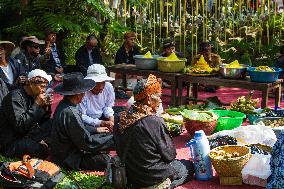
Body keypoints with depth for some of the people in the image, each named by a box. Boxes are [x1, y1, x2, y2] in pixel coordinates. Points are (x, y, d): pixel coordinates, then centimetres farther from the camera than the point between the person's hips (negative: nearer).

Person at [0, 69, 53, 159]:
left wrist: (46, 106, -9)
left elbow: (44, 122, 10)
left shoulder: (34, 96, 6)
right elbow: (20, 126, -28)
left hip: (28, 136, 8)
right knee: (44, 150, -26)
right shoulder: (15, 97, -18)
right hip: (11, 143, -8)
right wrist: (37, 105, -24)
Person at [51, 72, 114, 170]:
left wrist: (96, 130, 17)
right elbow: (88, 144, -24)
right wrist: (114, 139, -16)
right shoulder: (70, 113, -30)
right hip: (69, 160, -10)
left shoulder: (63, 104, 1)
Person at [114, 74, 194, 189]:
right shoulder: (155, 122, -24)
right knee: (189, 166, 15)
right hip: (151, 178, -7)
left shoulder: (123, 119, -4)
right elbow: (170, 155, -15)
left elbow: (120, 151, 5)